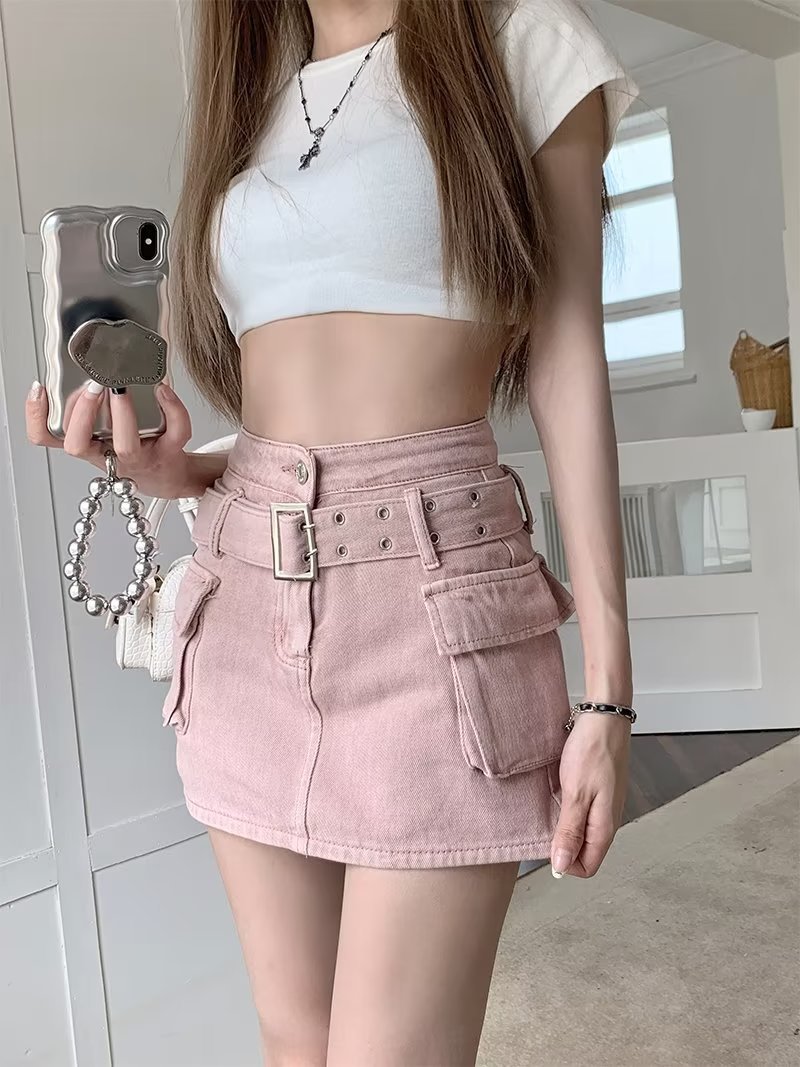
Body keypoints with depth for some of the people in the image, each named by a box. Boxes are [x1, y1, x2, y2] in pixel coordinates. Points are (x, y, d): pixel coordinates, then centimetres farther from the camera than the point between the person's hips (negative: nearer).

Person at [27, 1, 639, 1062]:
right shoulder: (252, 103, 19)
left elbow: (570, 375, -1)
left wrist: (607, 689, -6)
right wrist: (176, 469, -3)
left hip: (430, 590, -4)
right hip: (248, 597, 5)